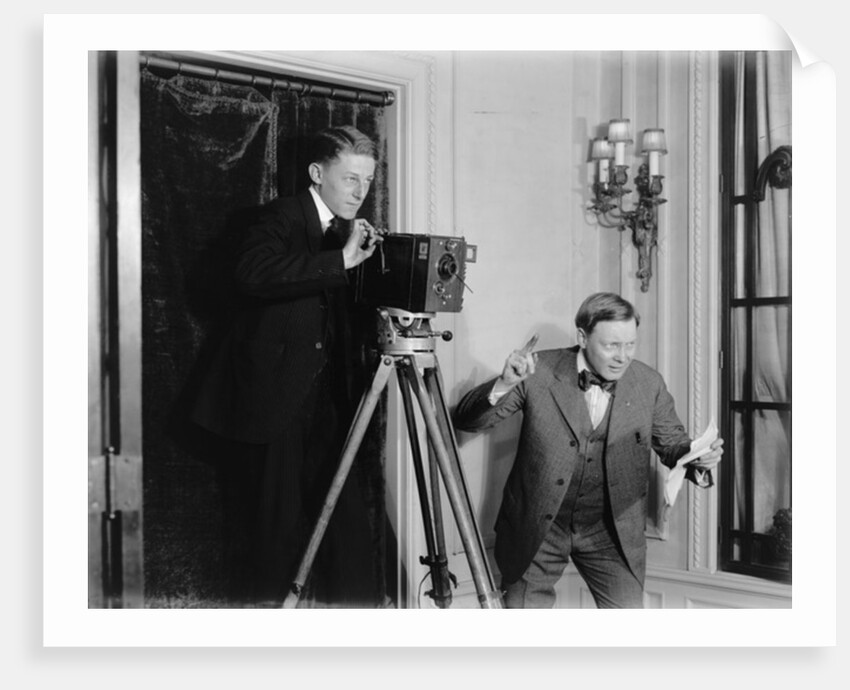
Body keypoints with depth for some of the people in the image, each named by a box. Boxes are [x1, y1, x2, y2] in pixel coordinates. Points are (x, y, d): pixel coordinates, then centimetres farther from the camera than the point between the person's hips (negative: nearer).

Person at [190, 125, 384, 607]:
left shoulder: (348, 232, 14)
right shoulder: (283, 218, -6)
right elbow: (254, 273, -28)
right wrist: (341, 261, -29)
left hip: (324, 403, 6)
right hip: (270, 400, -6)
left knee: (348, 519, 2)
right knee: (280, 527, -3)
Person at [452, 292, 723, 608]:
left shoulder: (648, 383, -8)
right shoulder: (539, 372, -15)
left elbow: (673, 445, 5)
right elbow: (465, 420, -13)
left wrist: (699, 459, -19)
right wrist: (503, 384, -33)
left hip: (612, 530, 2)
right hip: (537, 527, -1)